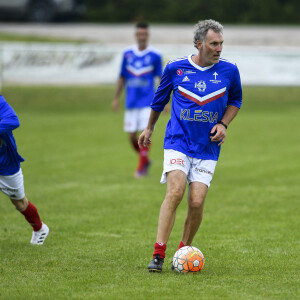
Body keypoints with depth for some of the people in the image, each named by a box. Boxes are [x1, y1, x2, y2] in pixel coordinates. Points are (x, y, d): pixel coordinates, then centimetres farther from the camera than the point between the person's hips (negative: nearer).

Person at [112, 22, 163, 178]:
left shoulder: (155, 55, -2)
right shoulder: (127, 53, 5)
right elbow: (122, 77, 13)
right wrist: (116, 98, 10)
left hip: (148, 101, -3)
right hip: (131, 102, 3)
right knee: (132, 135, 4)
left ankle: (141, 167, -4)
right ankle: (145, 160, 26)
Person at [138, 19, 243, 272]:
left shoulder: (229, 71, 0)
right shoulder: (175, 68, -2)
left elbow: (235, 101, 18)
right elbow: (160, 99, 16)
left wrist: (223, 124, 0)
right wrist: (149, 128, 27)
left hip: (207, 148, 2)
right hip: (178, 142, -2)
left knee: (197, 202, -8)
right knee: (175, 191, -22)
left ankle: (184, 251, 14)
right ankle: (159, 253, -19)